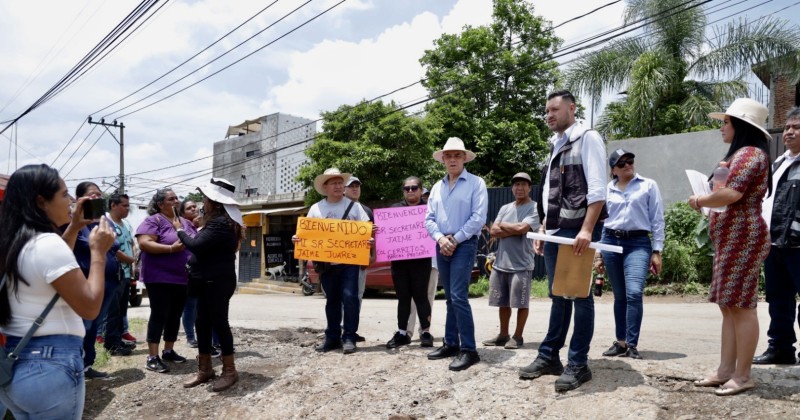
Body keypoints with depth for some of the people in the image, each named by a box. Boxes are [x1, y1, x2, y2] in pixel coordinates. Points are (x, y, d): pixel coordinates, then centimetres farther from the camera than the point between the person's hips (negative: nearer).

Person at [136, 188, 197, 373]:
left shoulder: (186, 223, 14)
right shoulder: (154, 221, -7)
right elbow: (144, 244, -19)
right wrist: (171, 248, -25)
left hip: (183, 278, 7)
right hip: (160, 278, -7)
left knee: (175, 316, 13)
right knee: (159, 316, -4)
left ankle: (169, 351, 24)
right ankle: (152, 357, 1)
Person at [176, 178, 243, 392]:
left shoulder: (221, 223, -21)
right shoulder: (218, 220, 14)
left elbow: (197, 245, -24)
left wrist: (180, 230, -8)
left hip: (218, 282, -10)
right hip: (208, 281, 10)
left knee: (219, 322, -4)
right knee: (202, 323, 12)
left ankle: (229, 371, 6)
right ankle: (205, 369, 21)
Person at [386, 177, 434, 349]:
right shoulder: (395, 208, 11)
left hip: (421, 260, -3)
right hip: (399, 260, 3)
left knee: (420, 296, 0)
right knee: (403, 297, 8)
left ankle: (425, 332, 10)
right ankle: (402, 333, 15)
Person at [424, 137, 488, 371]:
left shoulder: (476, 183, -3)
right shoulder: (437, 187, 13)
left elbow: (478, 218, -11)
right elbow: (429, 218, 10)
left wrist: (455, 240, -13)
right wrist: (440, 238, -9)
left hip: (464, 244, -6)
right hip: (442, 245, 6)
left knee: (458, 297, -13)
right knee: (450, 298, 12)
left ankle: (469, 350, -6)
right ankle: (451, 343, 21)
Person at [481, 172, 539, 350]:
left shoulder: (535, 208, -4)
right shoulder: (505, 208, 15)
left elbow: (522, 228, -18)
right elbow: (493, 231, 4)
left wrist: (503, 225, -1)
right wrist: (514, 230, -8)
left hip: (521, 265, -6)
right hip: (500, 263, 6)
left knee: (521, 303, 1)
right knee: (503, 302, 13)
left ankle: (517, 336, 13)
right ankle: (503, 335, 25)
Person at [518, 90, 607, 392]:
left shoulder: (587, 139, -4)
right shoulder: (555, 146, 19)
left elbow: (597, 189, -14)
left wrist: (587, 230, -22)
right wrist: (543, 228, 16)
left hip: (579, 230, -8)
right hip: (555, 232, 8)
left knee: (580, 295, -2)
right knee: (558, 295, 12)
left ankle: (578, 364, 6)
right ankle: (549, 356, 20)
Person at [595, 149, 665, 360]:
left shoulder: (649, 185, 6)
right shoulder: (607, 190, 11)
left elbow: (657, 219, 3)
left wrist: (657, 251, -3)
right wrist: (600, 254, 15)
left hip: (638, 243, -2)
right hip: (611, 242, 3)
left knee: (634, 293, -18)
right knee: (619, 296, 6)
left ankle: (632, 345, -11)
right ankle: (620, 341, 15)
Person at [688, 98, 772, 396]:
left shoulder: (748, 154, -11)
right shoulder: (741, 154, 23)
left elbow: (732, 194, -25)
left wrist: (700, 201, -9)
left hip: (742, 237, -11)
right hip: (732, 238, 11)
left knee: (740, 305, -8)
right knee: (728, 305, 8)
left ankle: (743, 375, -2)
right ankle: (725, 370, 12)